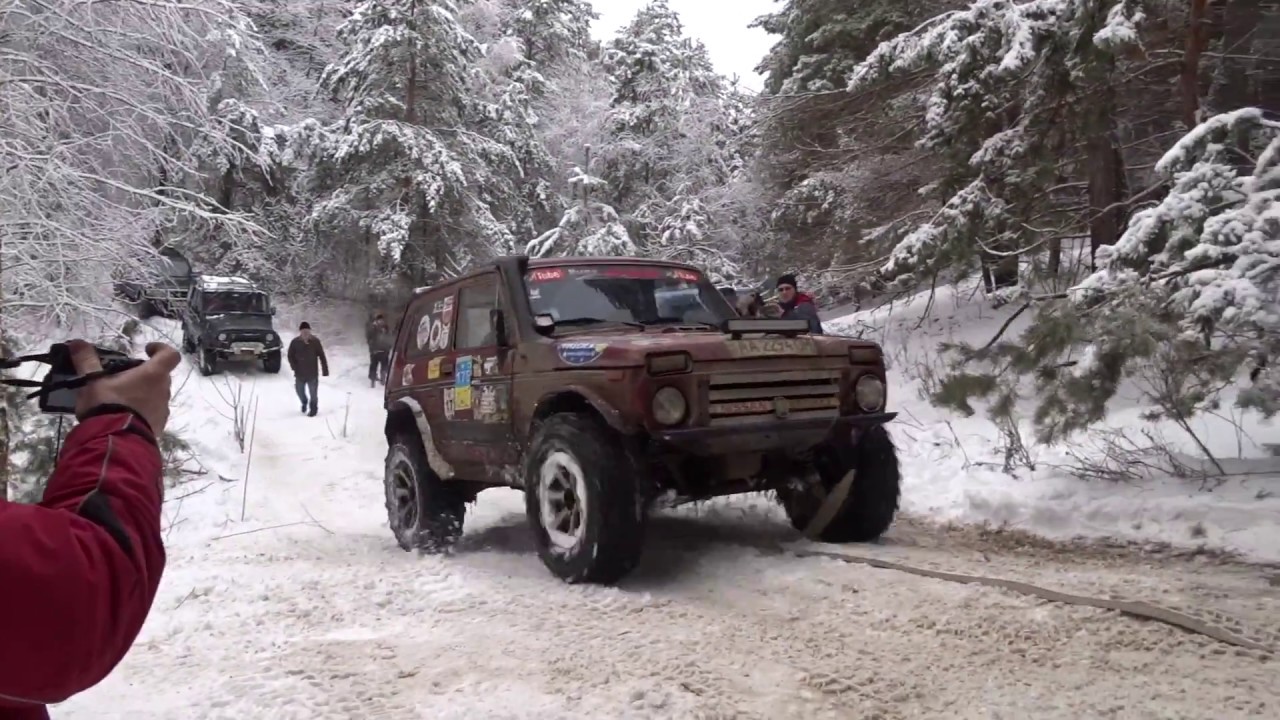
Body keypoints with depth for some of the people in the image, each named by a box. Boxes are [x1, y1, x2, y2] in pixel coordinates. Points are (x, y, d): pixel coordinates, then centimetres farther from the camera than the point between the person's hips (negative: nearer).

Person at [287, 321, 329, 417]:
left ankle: (313, 409, 30)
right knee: (299, 391, 15)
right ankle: (304, 402, 46)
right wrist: (295, 368, -10)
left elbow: (322, 356, -8)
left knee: (313, 393, 8)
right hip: (299, 373, 2)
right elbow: (290, 356, 0)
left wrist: (325, 370, -9)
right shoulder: (295, 342, -10)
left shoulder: (315, 341, -13)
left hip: (312, 373, -2)